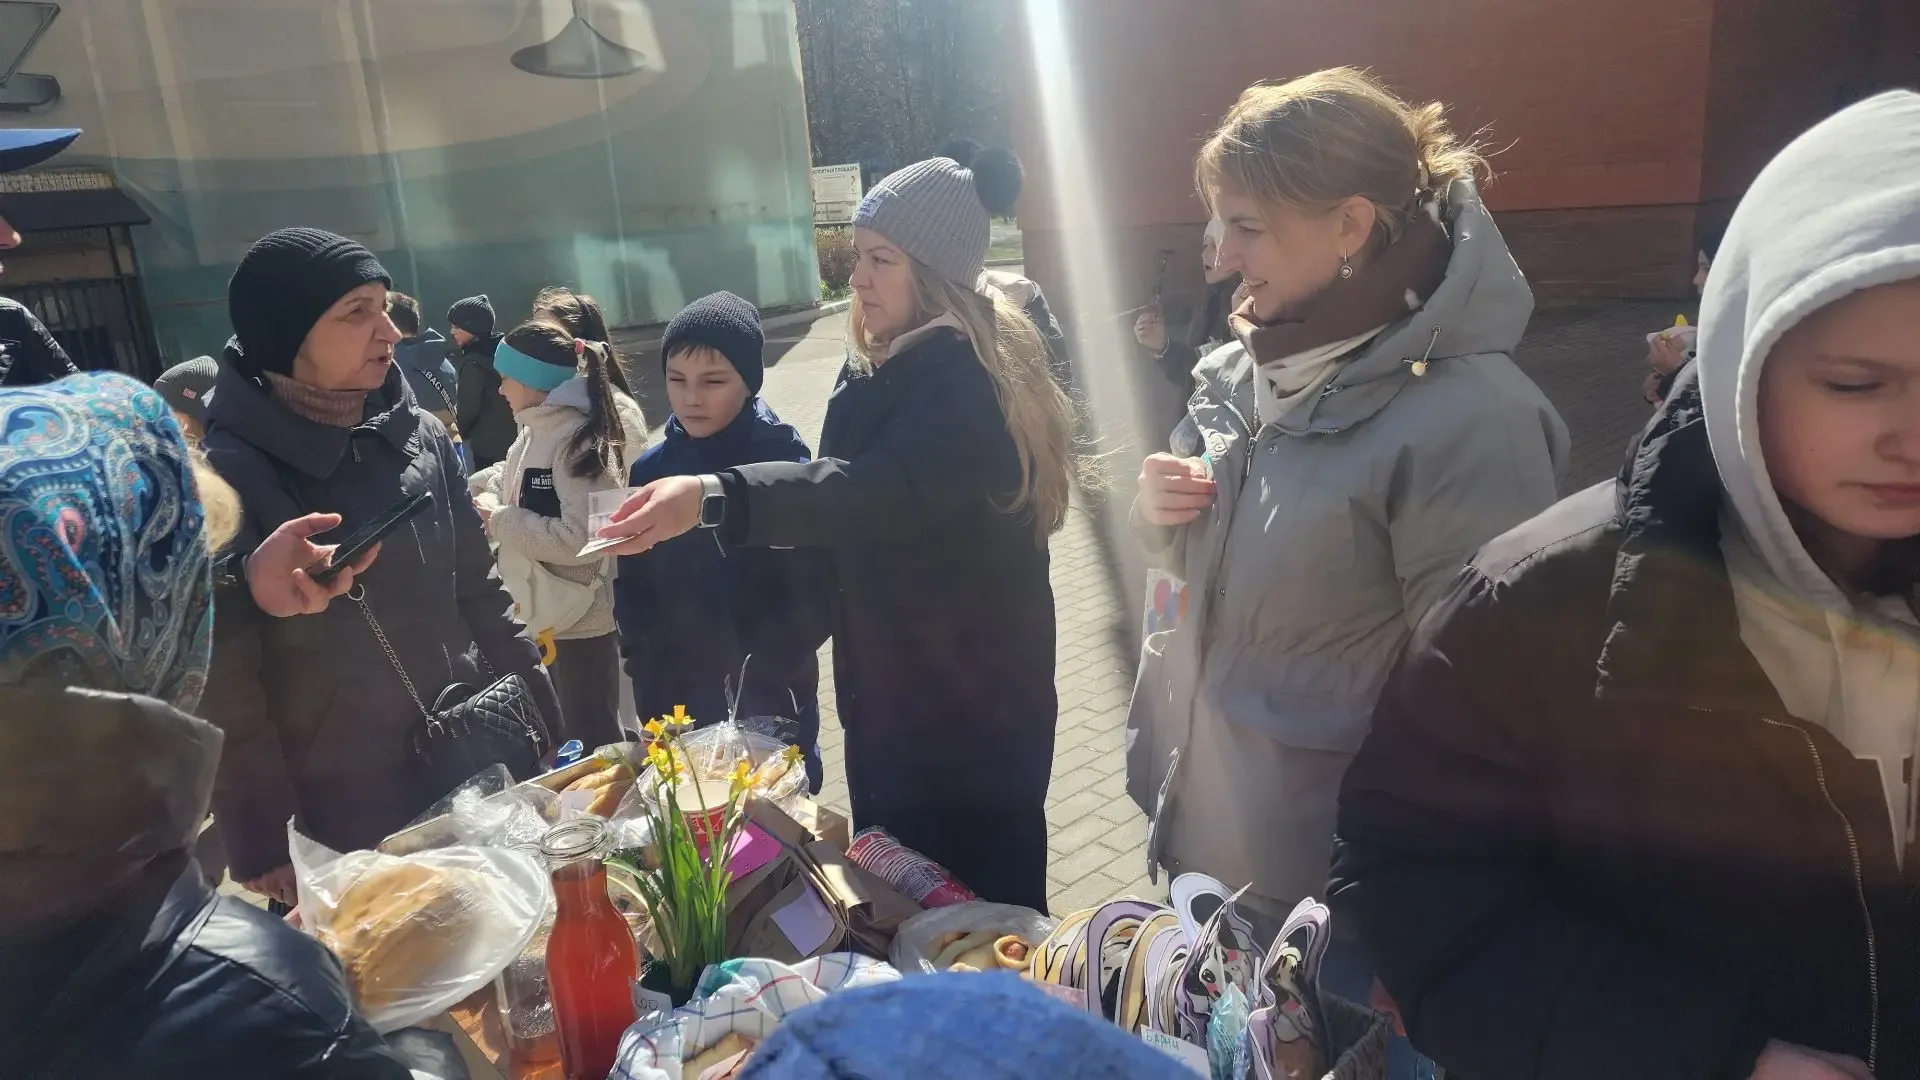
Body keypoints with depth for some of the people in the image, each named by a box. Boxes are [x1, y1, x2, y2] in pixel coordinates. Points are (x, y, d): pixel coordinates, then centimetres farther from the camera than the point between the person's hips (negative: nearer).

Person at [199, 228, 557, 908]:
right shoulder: (227, 479, -15)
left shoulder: (421, 438, 1)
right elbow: (224, 685, -12)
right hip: (340, 826, -5)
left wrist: (541, 731, 9)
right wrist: (264, 845, -9)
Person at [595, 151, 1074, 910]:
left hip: (971, 714, -9)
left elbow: (882, 488, -37)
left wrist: (713, 497, -47)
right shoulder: (889, 368, 10)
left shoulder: (968, 372, -20)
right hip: (892, 704, 9)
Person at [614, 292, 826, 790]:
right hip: (676, 703, 4)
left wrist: (759, 674, -16)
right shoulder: (650, 469, 0)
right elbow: (632, 589, 7)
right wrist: (648, 677, -2)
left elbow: (813, 595, -12)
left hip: (772, 702, -3)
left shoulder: (784, 462, -12)